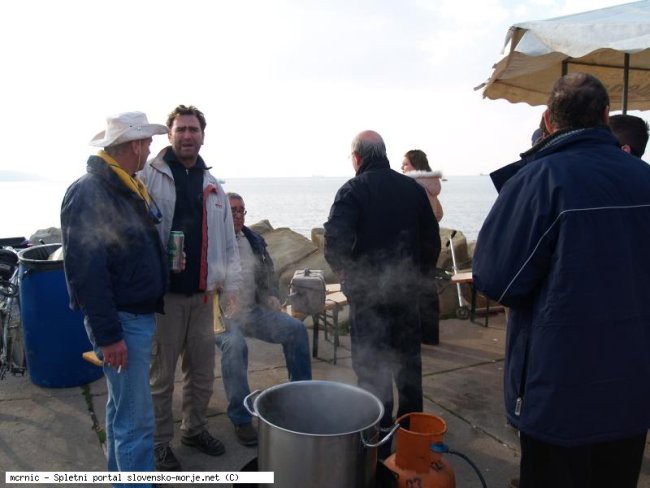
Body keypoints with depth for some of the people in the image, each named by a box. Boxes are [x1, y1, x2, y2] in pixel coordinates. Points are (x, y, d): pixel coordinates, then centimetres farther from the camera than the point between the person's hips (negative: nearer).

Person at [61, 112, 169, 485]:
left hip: (142, 315, 10)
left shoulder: (130, 188, 10)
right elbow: (86, 271, -23)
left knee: (122, 409, 23)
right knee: (137, 421, -2)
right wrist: (108, 335, -22)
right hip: (121, 321, -10)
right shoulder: (89, 192, -19)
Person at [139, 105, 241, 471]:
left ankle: (195, 428, 35)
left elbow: (228, 242, 13)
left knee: (203, 370, 15)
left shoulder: (213, 186, 11)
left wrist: (231, 286, 8)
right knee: (162, 373, 8)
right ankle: (161, 442, 25)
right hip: (163, 293, -5)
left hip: (202, 293, 5)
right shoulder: (150, 176, -5)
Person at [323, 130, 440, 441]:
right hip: (406, 290, 5)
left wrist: (346, 274, -6)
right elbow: (432, 239, 7)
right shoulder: (413, 188, 4)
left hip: (367, 291, -5)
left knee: (372, 366, 6)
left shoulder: (353, 190, -11)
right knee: (408, 360, 19)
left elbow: (335, 241, -23)